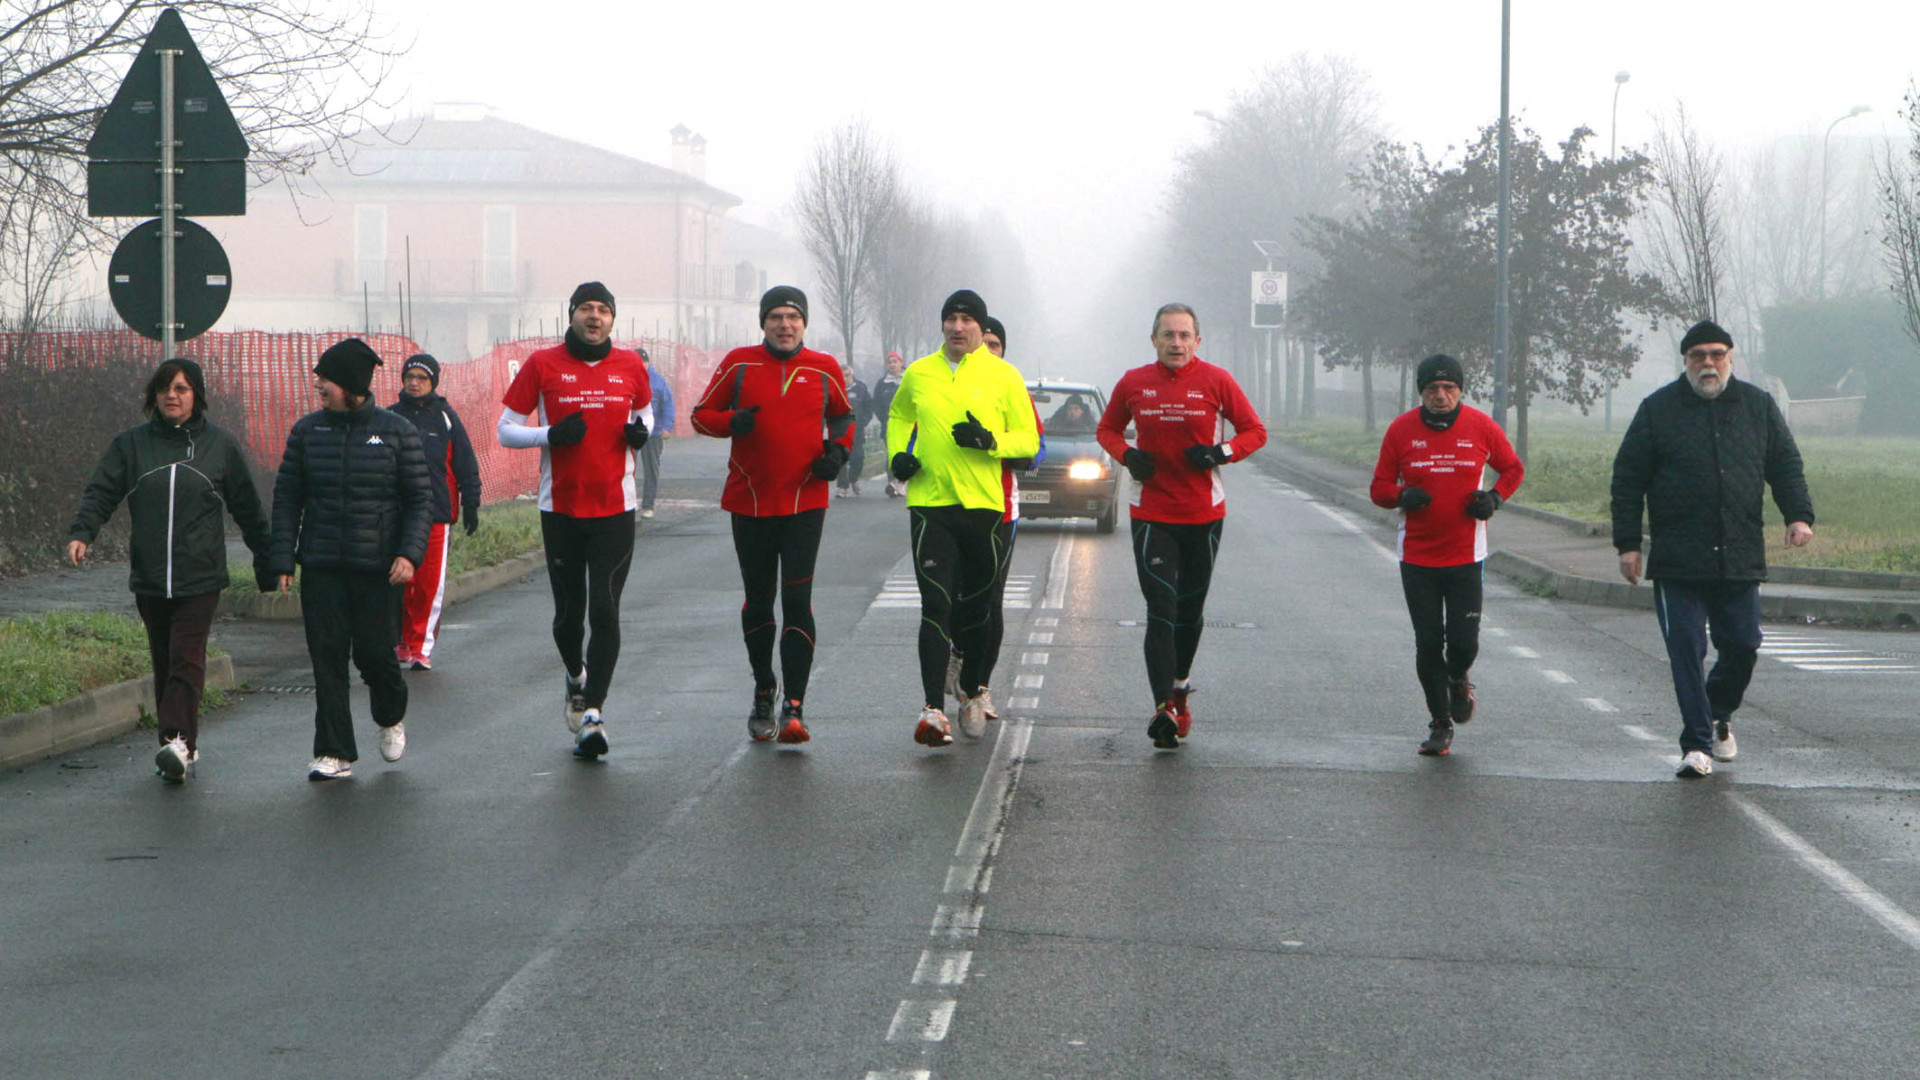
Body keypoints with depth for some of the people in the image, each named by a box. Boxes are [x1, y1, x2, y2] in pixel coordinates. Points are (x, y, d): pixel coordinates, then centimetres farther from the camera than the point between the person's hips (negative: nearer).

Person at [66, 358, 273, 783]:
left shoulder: (219, 444, 5)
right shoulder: (132, 443, 8)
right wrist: (81, 533, -17)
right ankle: (180, 747, 14)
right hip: (149, 579, 3)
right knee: (163, 663, 7)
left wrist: (266, 561, 13)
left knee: (187, 658, -14)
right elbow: (100, 492, 1)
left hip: (200, 577, -3)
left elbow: (247, 508, 11)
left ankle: (180, 741, -21)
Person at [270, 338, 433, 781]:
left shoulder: (396, 431, 0)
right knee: (327, 656, -1)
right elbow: (287, 497, 8)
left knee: (373, 650, -1)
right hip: (320, 566, 2)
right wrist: (283, 560, 0)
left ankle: (391, 717, 31)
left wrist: (409, 553, -12)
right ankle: (334, 753, 5)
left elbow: (421, 498, 1)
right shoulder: (307, 430, 5)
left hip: (377, 566, -2)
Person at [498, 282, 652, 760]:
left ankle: (593, 712, -9)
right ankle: (575, 677, 39)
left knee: (604, 611, -10)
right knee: (569, 612, 8)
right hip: (560, 509, 0)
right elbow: (506, 429, 3)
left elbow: (645, 411, 22)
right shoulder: (543, 365, -1)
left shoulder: (630, 365, 5)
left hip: (615, 509, 0)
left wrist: (641, 431, -3)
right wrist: (550, 435, -16)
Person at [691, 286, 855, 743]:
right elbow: (701, 415, 7)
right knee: (758, 599, 12)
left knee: (797, 599, -12)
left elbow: (843, 416, 20)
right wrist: (731, 421, -14)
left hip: (805, 502, -1)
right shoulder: (739, 364, 2)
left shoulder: (824, 369, 4)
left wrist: (838, 449, 0)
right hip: (749, 500, 1)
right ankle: (763, 692, 31)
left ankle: (794, 707, -14)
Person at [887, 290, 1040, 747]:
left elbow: (1029, 439, 2)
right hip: (929, 503, 0)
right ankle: (934, 710, -15)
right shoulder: (918, 374, 8)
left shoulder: (1003, 376, 2)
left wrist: (989, 441, -16)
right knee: (936, 605, -11)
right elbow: (899, 416, 27)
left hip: (984, 504, 0)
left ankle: (971, 693, 33)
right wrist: (897, 455, 8)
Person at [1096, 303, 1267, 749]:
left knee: (1191, 609, 13)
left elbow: (1255, 431, 3)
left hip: (1204, 514, 1)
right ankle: (1164, 706, -17)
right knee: (1161, 610, -11)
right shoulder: (1134, 384, 2)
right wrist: (1126, 454, -5)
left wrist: (1221, 452, -15)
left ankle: (1179, 688, 34)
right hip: (1151, 515, -1)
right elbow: (1107, 428, 16)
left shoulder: (1216, 382, -3)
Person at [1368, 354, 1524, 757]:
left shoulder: (1481, 427, -1)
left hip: (1466, 556, -1)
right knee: (1428, 644, 1)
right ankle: (1440, 724, 18)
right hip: (1417, 556, 1)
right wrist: (1402, 495, -18)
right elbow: (1379, 488, 4)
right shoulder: (1401, 429, -1)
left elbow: (1514, 469, 14)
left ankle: (1458, 679, 30)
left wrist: (1494, 497, -5)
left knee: (1463, 641, -7)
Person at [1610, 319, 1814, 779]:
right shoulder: (1658, 409, 4)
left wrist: (1799, 515, -2)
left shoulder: (1758, 406, 11)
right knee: (1686, 650, -7)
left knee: (1741, 645, 5)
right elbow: (1628, 479, 4)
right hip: (1677, 561, -2)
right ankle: (1697, 744, -1)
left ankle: (1719, 715, 32)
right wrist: (1627, 543, -2)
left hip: (1741, 557, 2)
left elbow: (1786, 465, 15)